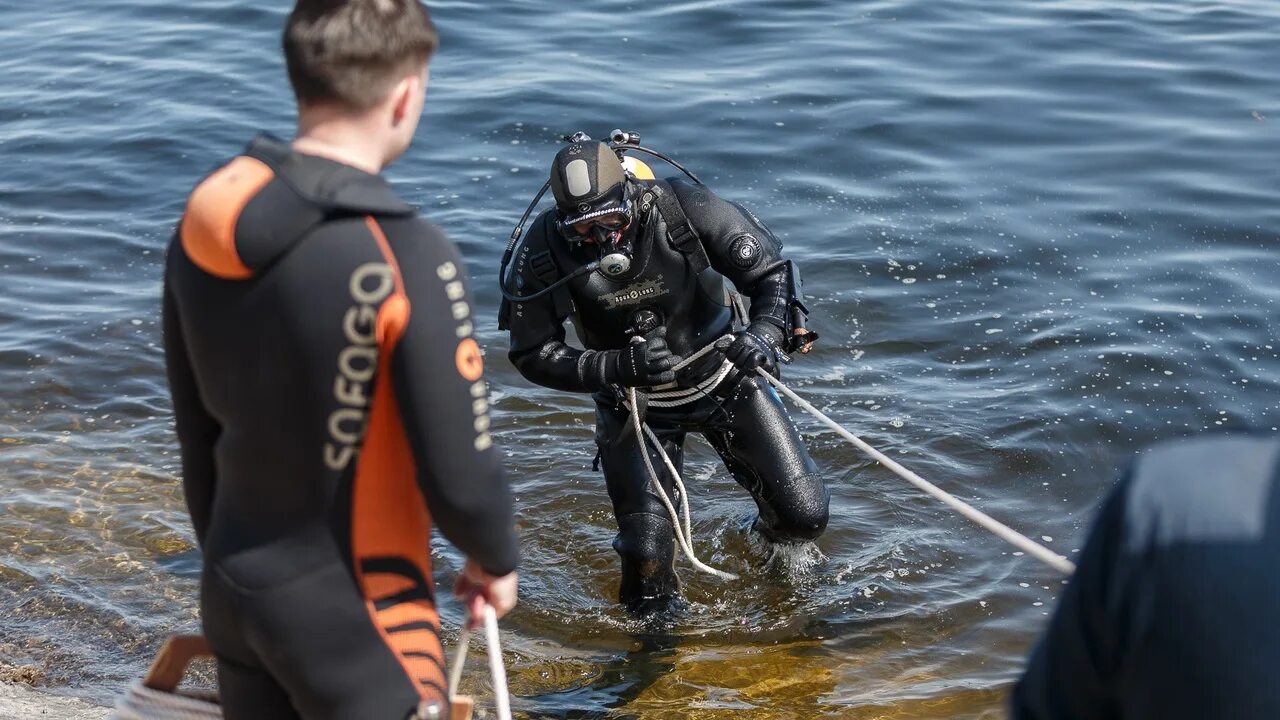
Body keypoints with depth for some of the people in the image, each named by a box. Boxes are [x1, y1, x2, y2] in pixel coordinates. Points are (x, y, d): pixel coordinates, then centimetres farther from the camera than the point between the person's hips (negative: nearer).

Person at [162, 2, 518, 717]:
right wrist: (498, 558, 2)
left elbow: (198, 432, 7)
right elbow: (458, 476, -19)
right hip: (353, 615, -6)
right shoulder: (407, 259, -25)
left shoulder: (204, 225, -3)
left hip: (234, 592, 7)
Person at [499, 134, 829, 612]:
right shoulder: (542, 252, -24)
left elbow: (773, 271, -18)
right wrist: (617, 367, -33)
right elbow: (534, 355, -17)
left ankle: (771, 537, 41)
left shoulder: (686, 209, -27)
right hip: (632, 405, 0)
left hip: (723, 379, 1)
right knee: (646, 553, -9)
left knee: (804, 516, 2)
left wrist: (765, 331, -39)